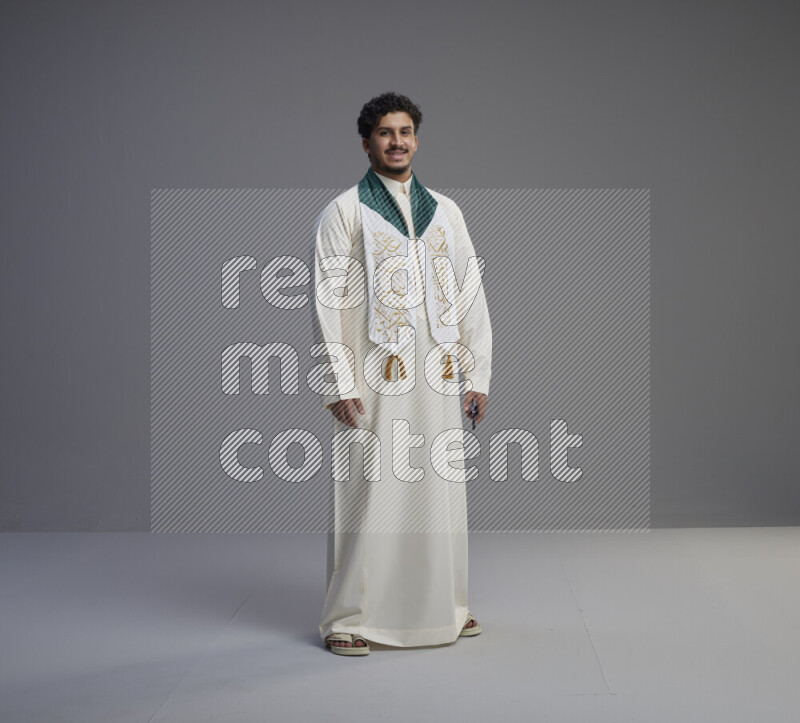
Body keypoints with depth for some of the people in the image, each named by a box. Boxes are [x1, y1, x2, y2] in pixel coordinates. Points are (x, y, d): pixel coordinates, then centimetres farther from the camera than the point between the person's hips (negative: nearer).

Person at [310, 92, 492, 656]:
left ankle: (442, 609, 23)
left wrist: (479, 375, 7)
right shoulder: (344, 213, 1)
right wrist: (340, 385, -12)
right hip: (374, 381, -4)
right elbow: (327, 302, -5)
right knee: (367, 494, -3)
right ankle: (348, 619, 8)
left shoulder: (445, 211, 13)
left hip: (437, 380, 4)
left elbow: (473, 296, 13)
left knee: (441, 492, 9)